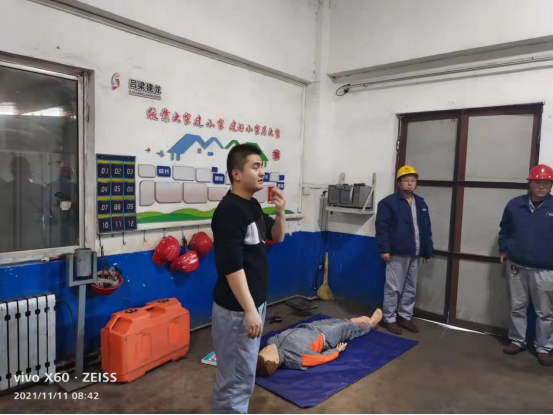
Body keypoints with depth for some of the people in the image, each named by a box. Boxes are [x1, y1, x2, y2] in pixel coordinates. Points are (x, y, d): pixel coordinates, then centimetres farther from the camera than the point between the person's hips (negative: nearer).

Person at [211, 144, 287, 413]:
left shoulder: (253, 205, 7)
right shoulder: (229, 211, -21)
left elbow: (276, 238, 17)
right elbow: (231, 267, -24)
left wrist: (280, 212, -1)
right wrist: (249, 310, -22)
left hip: (255, 302, 10)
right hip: (237, 309, -9)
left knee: (244, 372, 22)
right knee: (235, 376, 4)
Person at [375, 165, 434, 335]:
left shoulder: (421, 203, 14)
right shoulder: (388, 202, -7)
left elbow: (426, 229, 15)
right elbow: (382, 227, -12)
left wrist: (428, 251, 12)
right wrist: (384, 249, -18)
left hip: (415, 254, 7)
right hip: (397, 253, -6)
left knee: (411, 288, 14)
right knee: (393, 288, 0)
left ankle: (405, 317, 27)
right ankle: (389, 319, 12)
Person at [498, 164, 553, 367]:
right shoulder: (514, 205, 0)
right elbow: (504, 230, 13)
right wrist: (504, 249, 4)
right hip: (516, 267, 2)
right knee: (517, 307, 15)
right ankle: (517, 340, 30)